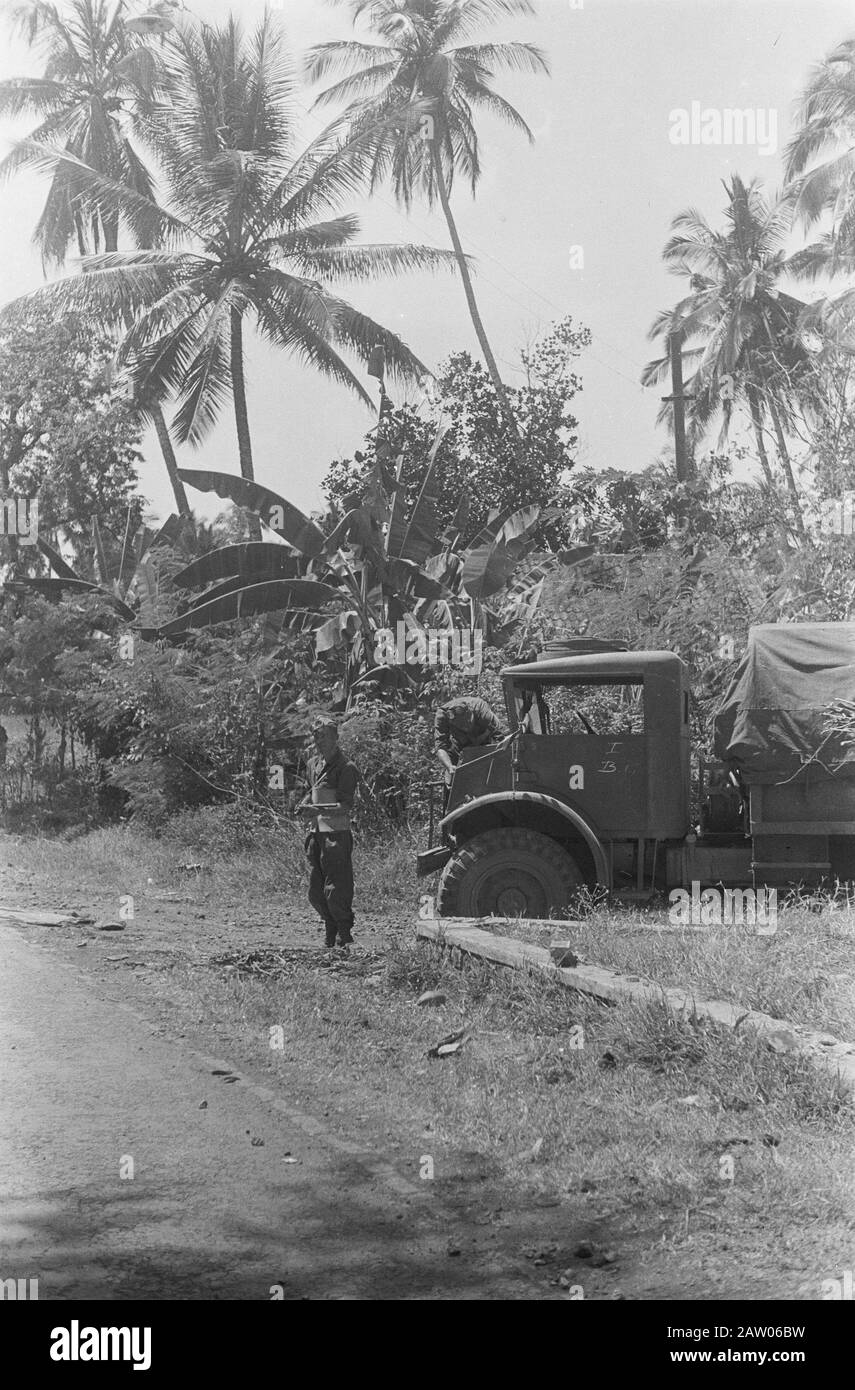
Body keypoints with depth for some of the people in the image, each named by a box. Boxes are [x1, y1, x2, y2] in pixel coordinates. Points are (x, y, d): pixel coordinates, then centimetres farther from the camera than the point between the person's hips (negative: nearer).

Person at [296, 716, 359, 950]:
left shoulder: (346, 768, -9)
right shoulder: (313, 764, 15)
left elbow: (345, 807, -16)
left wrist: (318, 809, -28)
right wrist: (304, 805, 8)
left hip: (337, 834, -8)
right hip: (316, 832, 8)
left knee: (336, 891, -8)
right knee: (315, 893, 10)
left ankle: (345, 934, 5)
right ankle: (331, 929, 26)